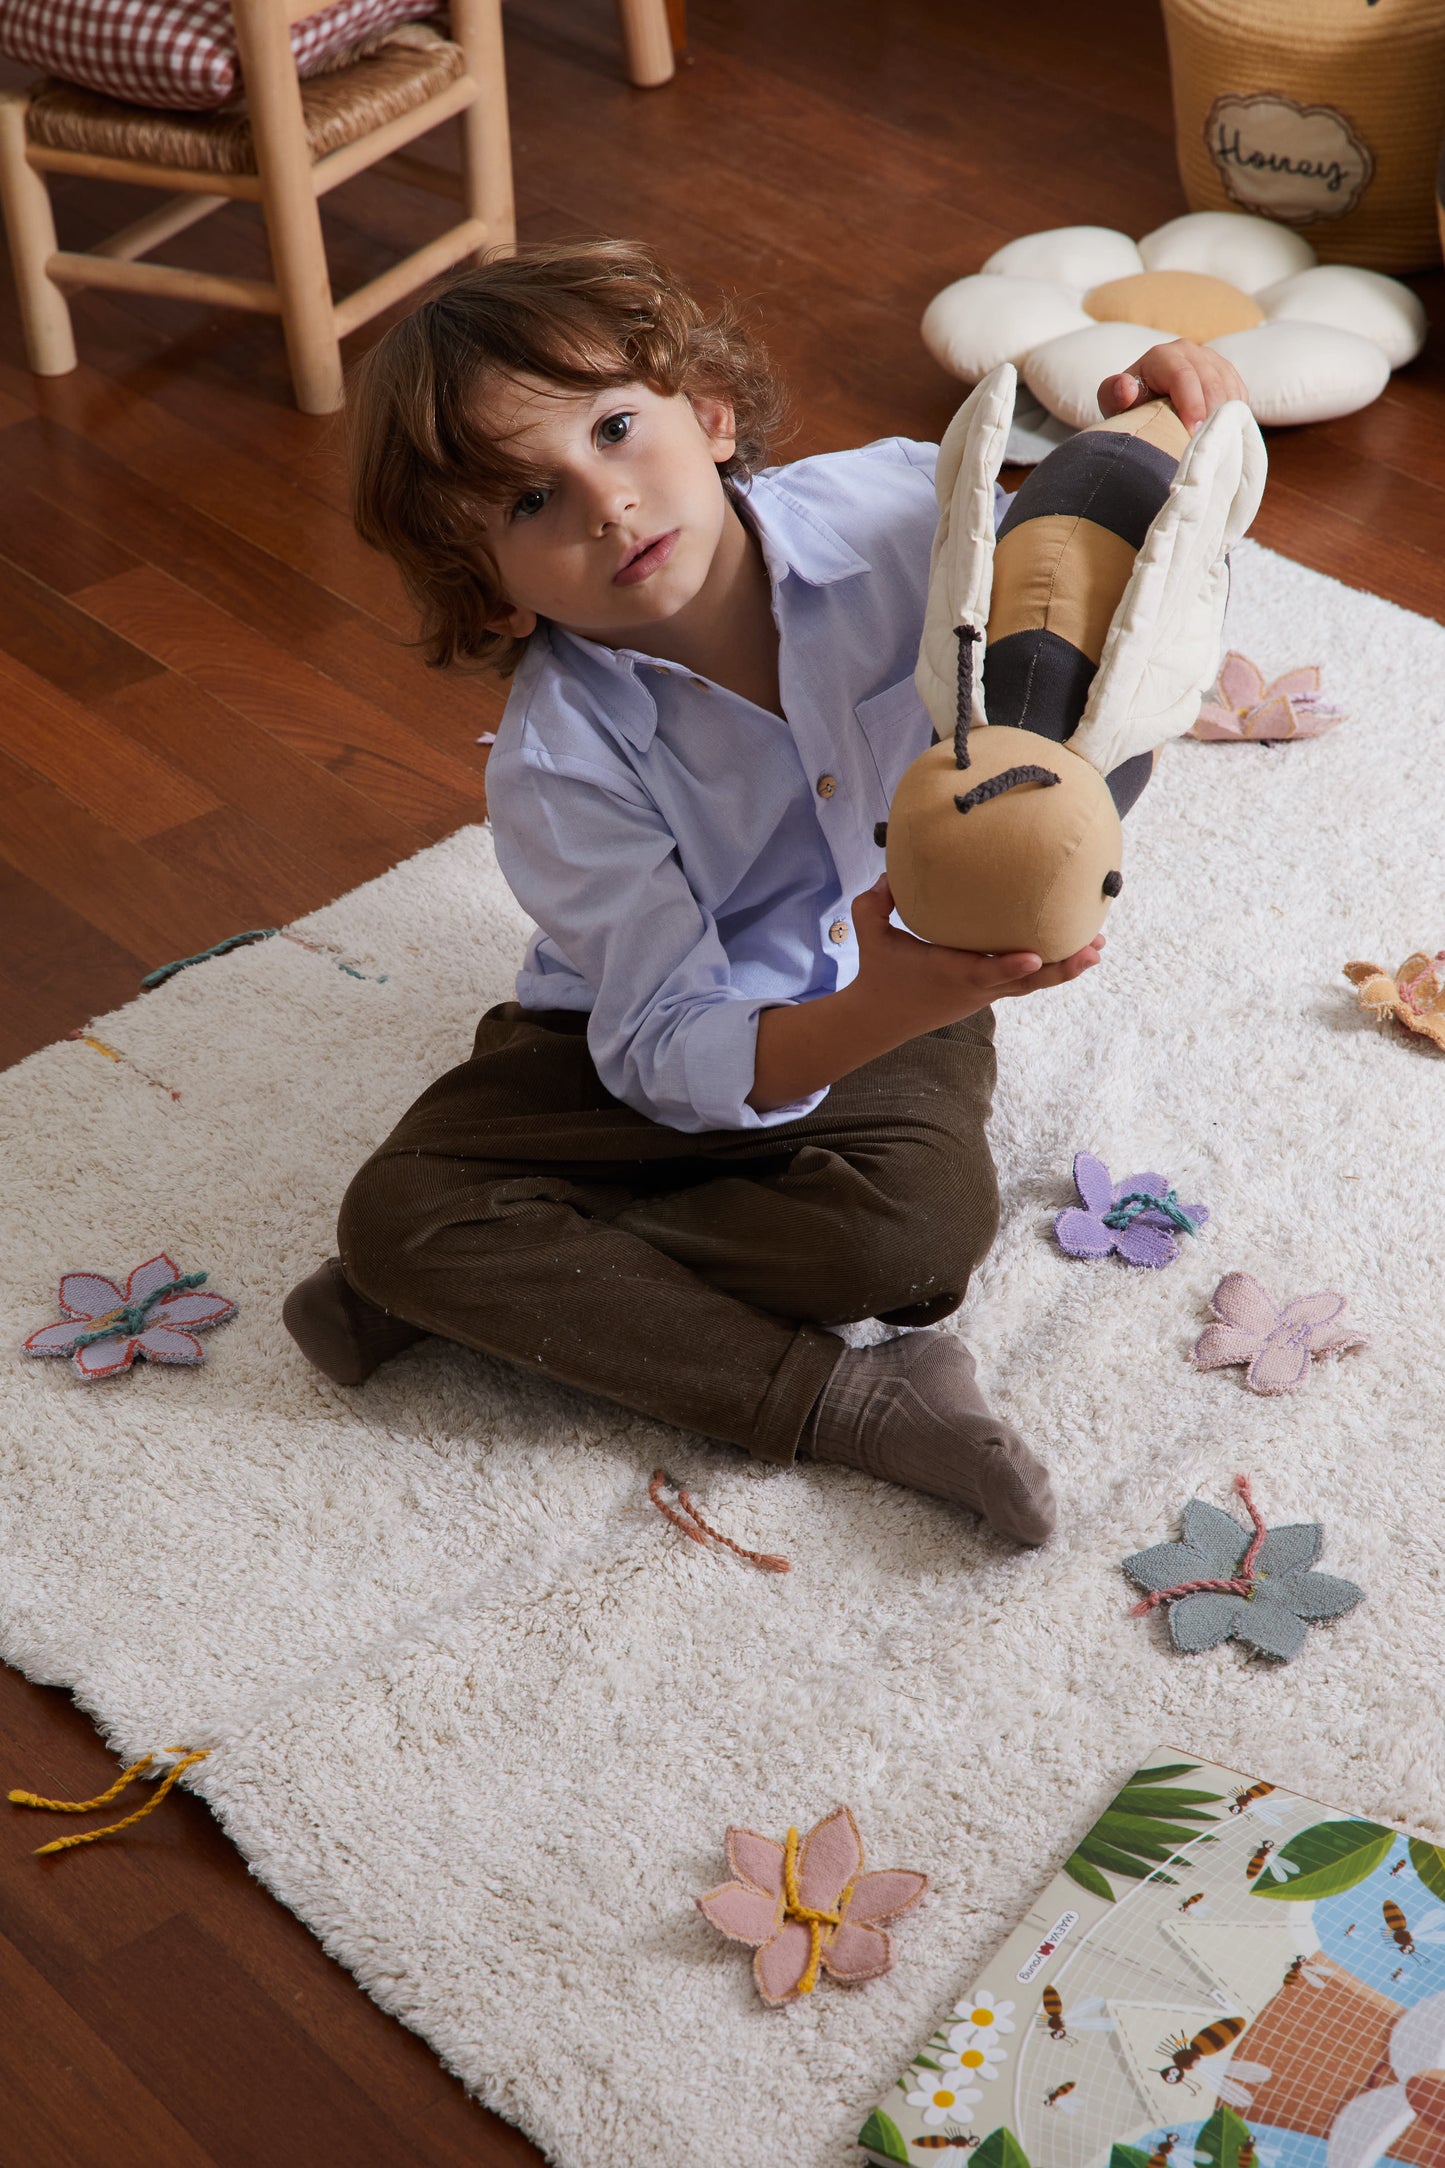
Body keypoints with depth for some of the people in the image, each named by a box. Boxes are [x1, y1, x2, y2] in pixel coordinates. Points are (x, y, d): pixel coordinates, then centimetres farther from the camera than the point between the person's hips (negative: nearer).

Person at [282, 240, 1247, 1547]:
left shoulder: (890, 511, -19)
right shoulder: (559, 763, -26)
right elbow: (672, 1063, -27)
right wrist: (890, 1010, -46)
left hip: (898, 1003, 1)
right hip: (660, 1030, 0)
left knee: (921, 1226, -32)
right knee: (394, 1211, -23)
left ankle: (509, 1280, -13)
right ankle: (847, 1407, -23)